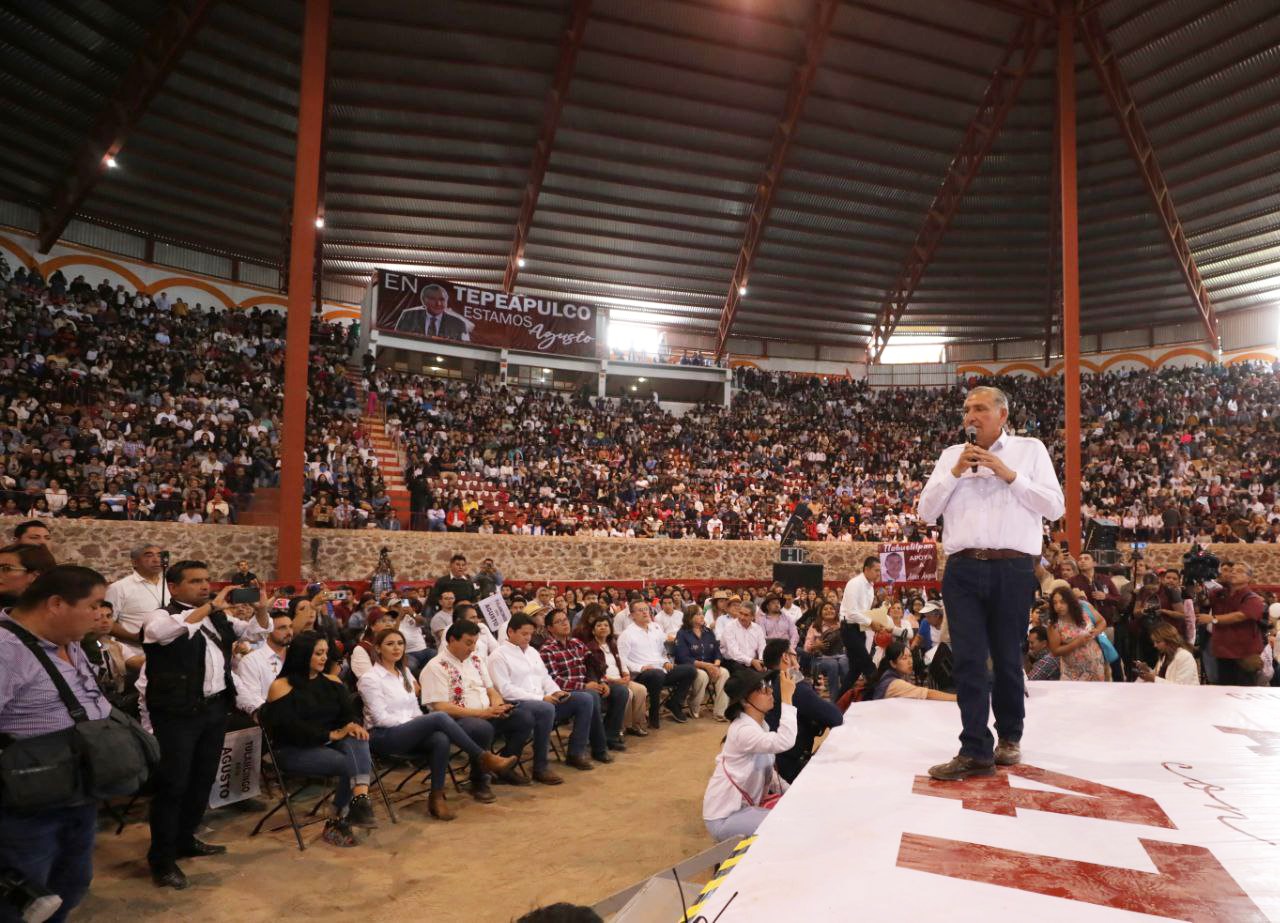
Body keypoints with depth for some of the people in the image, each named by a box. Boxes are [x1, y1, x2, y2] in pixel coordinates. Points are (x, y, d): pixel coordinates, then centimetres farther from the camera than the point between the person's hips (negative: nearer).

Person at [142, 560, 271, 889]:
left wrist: (261, 609, -6)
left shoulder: (218, 618, 11)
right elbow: (162, 632, -32)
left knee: (203, 779, 17)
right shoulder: (162, 616, -8)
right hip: (177, 712, -7)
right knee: (173, 784, -1)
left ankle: (185, 840, 33)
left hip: (215, 707, 7)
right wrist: (211, 605, -30)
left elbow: (256, 632, 15)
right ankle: (161, 859, 10)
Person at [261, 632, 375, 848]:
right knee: (348, 763, -28)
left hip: (330, 743, 5)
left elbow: (350, 711, 4)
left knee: (357, 740, -30)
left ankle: (361, 801, -43)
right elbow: (293, 729, -16)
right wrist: (332, 735, -22)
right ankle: (340, 819, -10)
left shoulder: (331, 682, 13)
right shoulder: (282, 687, -5)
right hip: (295, 750, -5)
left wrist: (355, 726, -20)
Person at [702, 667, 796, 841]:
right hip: (725, 817, -9)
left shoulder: (761, 725, 6)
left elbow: (767, 770, 13)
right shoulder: (743, 730, -26)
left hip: (744, 805, 9)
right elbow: (785, 742, -42)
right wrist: (787, 698, -36)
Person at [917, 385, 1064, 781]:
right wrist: (955, 473, -3)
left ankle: (1009, 737, 29)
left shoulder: (1030, 449, 8)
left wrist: (1009, 474, -9)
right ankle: (975, 751, -1)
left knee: (1007, 658, 9)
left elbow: (1055, 507, 0)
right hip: (963, 568, 2)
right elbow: (926, 512, 9)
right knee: (968, 659, -4)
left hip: (1013, 568, -1)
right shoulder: (951, 455, 14)